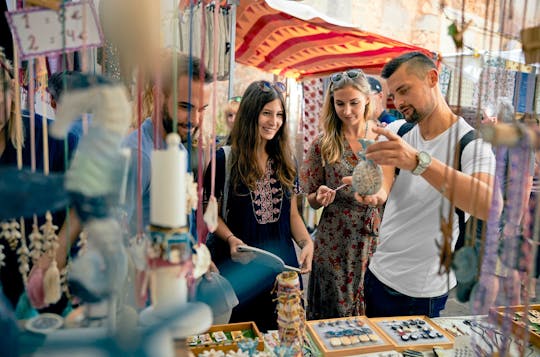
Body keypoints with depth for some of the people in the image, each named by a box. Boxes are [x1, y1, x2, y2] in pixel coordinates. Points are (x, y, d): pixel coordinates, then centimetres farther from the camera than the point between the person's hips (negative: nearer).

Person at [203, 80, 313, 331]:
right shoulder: (225, 159, -6)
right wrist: (230, 239, -20)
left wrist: (306, 242, -6)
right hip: (241, 268, -4)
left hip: (284, 266, 4)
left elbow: (292, 213, 11)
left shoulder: (286, 161, 8)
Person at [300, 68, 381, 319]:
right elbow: (312, 201, 3)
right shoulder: (323, 144, -3)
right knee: (337, 312, 10)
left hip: (376, 238, 1)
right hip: (335, 244, -1)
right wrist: (321, 196, -17)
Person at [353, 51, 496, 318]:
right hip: (377, 273, 5)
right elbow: (384, 183, -14)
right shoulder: (395, 132, 1)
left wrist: (419, 161, -48)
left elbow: (490, 206, -36)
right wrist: (374, 192, -39)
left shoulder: (472, 143, -17)